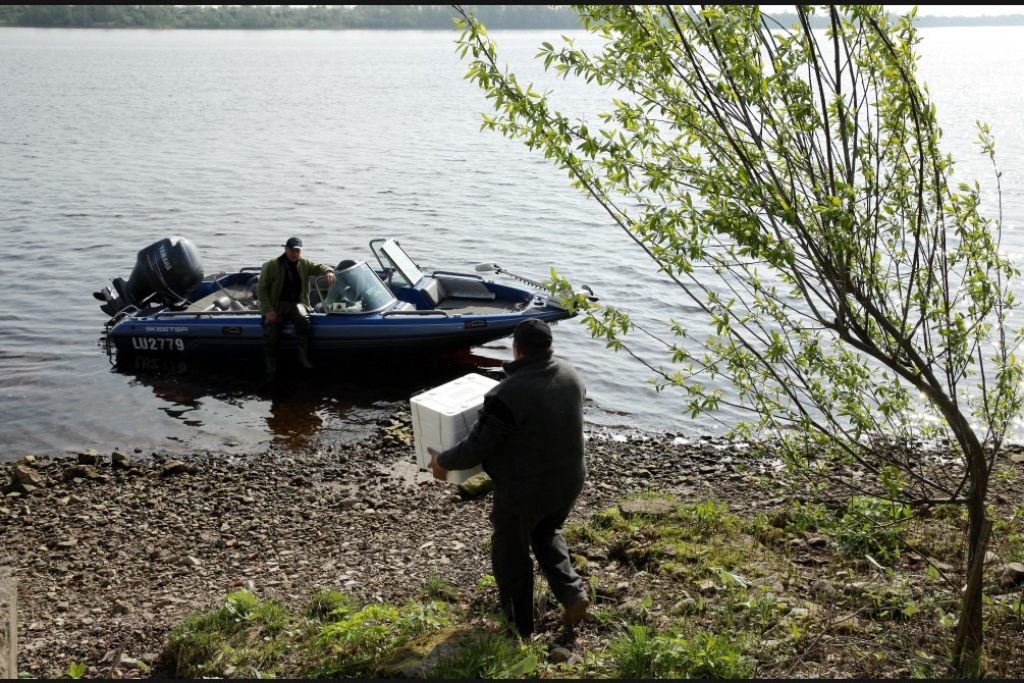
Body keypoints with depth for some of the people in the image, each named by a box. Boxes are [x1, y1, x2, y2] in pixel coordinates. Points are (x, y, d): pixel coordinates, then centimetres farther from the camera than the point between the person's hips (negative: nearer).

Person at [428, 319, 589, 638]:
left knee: (511, 556, 16)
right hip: (569, 481, 6)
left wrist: (442, 461, -3)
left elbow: (475, 449, -21)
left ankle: (519, 626, 31)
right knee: (547, 532, 33)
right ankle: (572, 593, 22)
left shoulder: (507, 395, -29)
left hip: (524, 492, -6)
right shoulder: (570, 375, -8)